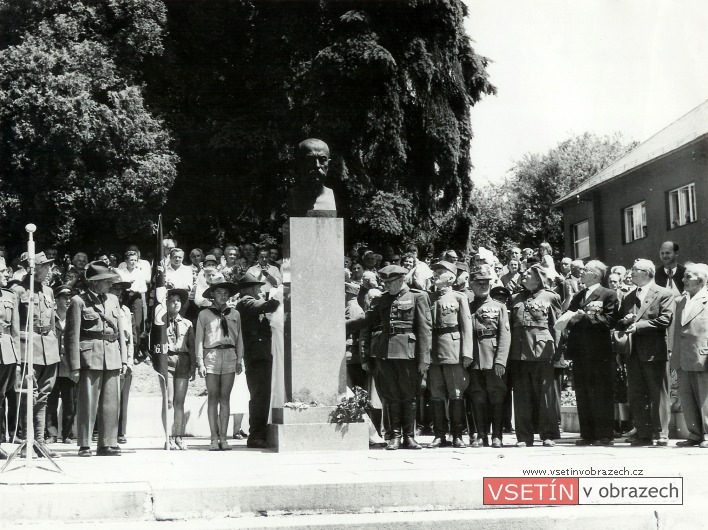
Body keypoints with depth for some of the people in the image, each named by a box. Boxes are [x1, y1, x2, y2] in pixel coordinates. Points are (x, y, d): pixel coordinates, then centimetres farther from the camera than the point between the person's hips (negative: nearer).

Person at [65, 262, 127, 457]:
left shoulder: (113, 300, 16)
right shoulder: (79, 301, -2)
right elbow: (72, 336, -5)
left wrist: (124, 358, 11)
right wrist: (74, 366, -10)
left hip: (112, 357, 5)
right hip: (90, 356, -5)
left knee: (111, 404, 4)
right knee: (88, 403, -3)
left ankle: (108, 444, 11)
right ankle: (84, 445, 4)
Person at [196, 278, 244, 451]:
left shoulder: (234, 314, 13)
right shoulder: (204, 314, 6)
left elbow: (239, 338, 15)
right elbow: (199, 339, 6)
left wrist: (239, 360, 9)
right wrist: (200, 362, -1)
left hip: (230, 355, 2)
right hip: (212, 354, -2)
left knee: (225, 398, 2)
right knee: (213, 398, -3)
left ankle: (223, 438, 3)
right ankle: (214, 438, -1)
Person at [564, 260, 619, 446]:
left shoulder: (608, 295, -1)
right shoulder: (577, 297, 19)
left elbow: (609, 321, -13)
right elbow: (569, 319, 15)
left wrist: (585, 316, -15)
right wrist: (571, 318, -7)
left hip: (599, 352, -6)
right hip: (580, 352, 6)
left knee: (601, 396, -2)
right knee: (582, 396, 7)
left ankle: (604, 435, 2)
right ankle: (587, 435, 12)